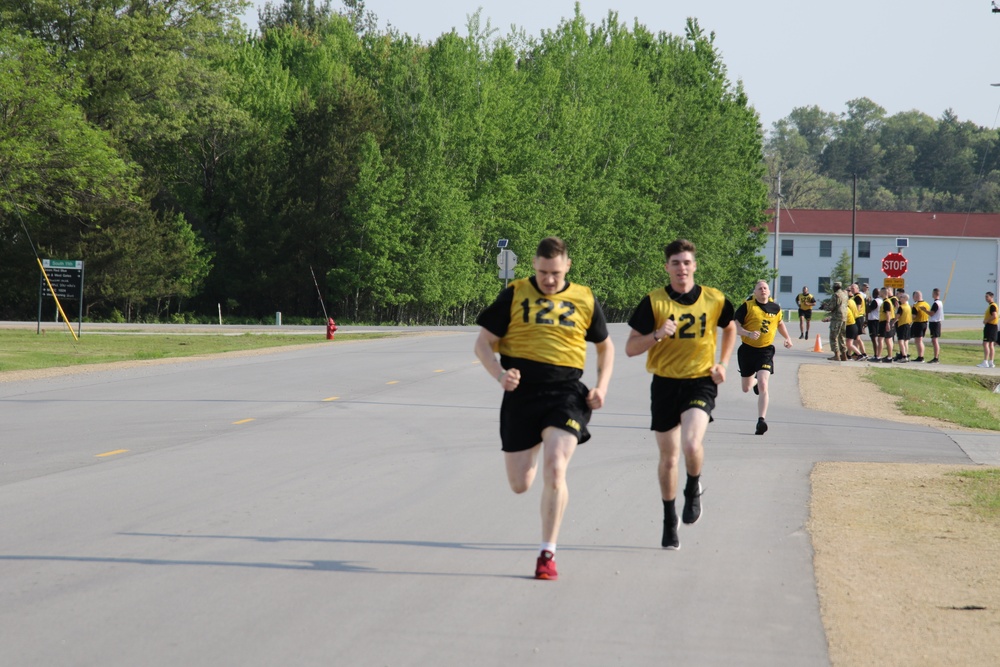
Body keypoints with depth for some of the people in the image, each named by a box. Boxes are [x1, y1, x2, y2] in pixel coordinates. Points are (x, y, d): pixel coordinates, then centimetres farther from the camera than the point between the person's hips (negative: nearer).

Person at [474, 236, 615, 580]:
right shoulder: (514, 295, 3)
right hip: (521, 393, 1)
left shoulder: (584, 300, 7)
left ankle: (547, 554, -9)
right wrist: (499, 374, -15)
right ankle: (533, 453, 43)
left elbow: (606, 346, 21)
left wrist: (601, 386, 5)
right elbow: (483, 343, 4)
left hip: (565, 393, -1)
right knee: (519, 484, 4)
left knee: (554, 469, -20)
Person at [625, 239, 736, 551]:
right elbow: (630, 348, -5)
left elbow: (730, 328, 20)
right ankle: (670, 520, 28)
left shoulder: (714, 300, -2)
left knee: (691, 443, -25)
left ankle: (693, 490, 8)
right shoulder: (653, 301, -6)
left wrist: (722, 364, 8)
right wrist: (657, 335, -22)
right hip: (665, 383, 1)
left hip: (700, 382, -1)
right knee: (668, 457, 8)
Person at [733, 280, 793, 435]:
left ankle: (761, 420, -19)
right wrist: (748, 333, -27)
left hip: (766, 351, 0)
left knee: (763, 385, -18)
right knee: (746, 388, 15)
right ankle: (754, 380, 54)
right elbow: (735, 326, -11)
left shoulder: (775, 308, 5)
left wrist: (787, 338, 17)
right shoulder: (747, 306, -7)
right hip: (747, 349, 0)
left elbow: (780, 323, 27)